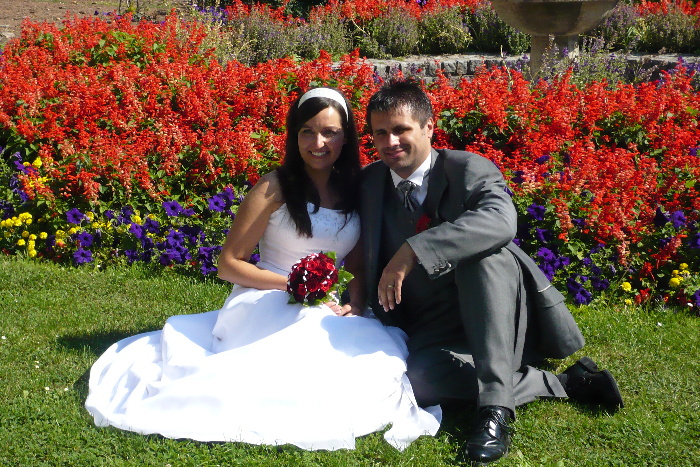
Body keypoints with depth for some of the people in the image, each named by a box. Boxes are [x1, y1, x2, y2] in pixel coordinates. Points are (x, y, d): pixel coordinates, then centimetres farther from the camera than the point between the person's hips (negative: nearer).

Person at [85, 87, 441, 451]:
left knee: (382, 353, -24)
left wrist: (355, 303, -9)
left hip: (330, 312, 5)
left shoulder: (354, 189, 8)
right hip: (268, 307, -5)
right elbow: (229, 264, -4)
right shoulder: (275, 188, -5)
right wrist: (292, 284, -15)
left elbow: (357, 265, 12)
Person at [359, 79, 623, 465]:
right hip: (433, 333, 3)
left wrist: (414, 251, -39)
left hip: (499, 318, -3)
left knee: (486, 253, -35)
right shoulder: (370, 183, 6)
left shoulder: (471, 169, -9)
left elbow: (501, 221, -32)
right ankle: (561, 383, -16)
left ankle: (495, 405, -35)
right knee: (419, 377, -32)